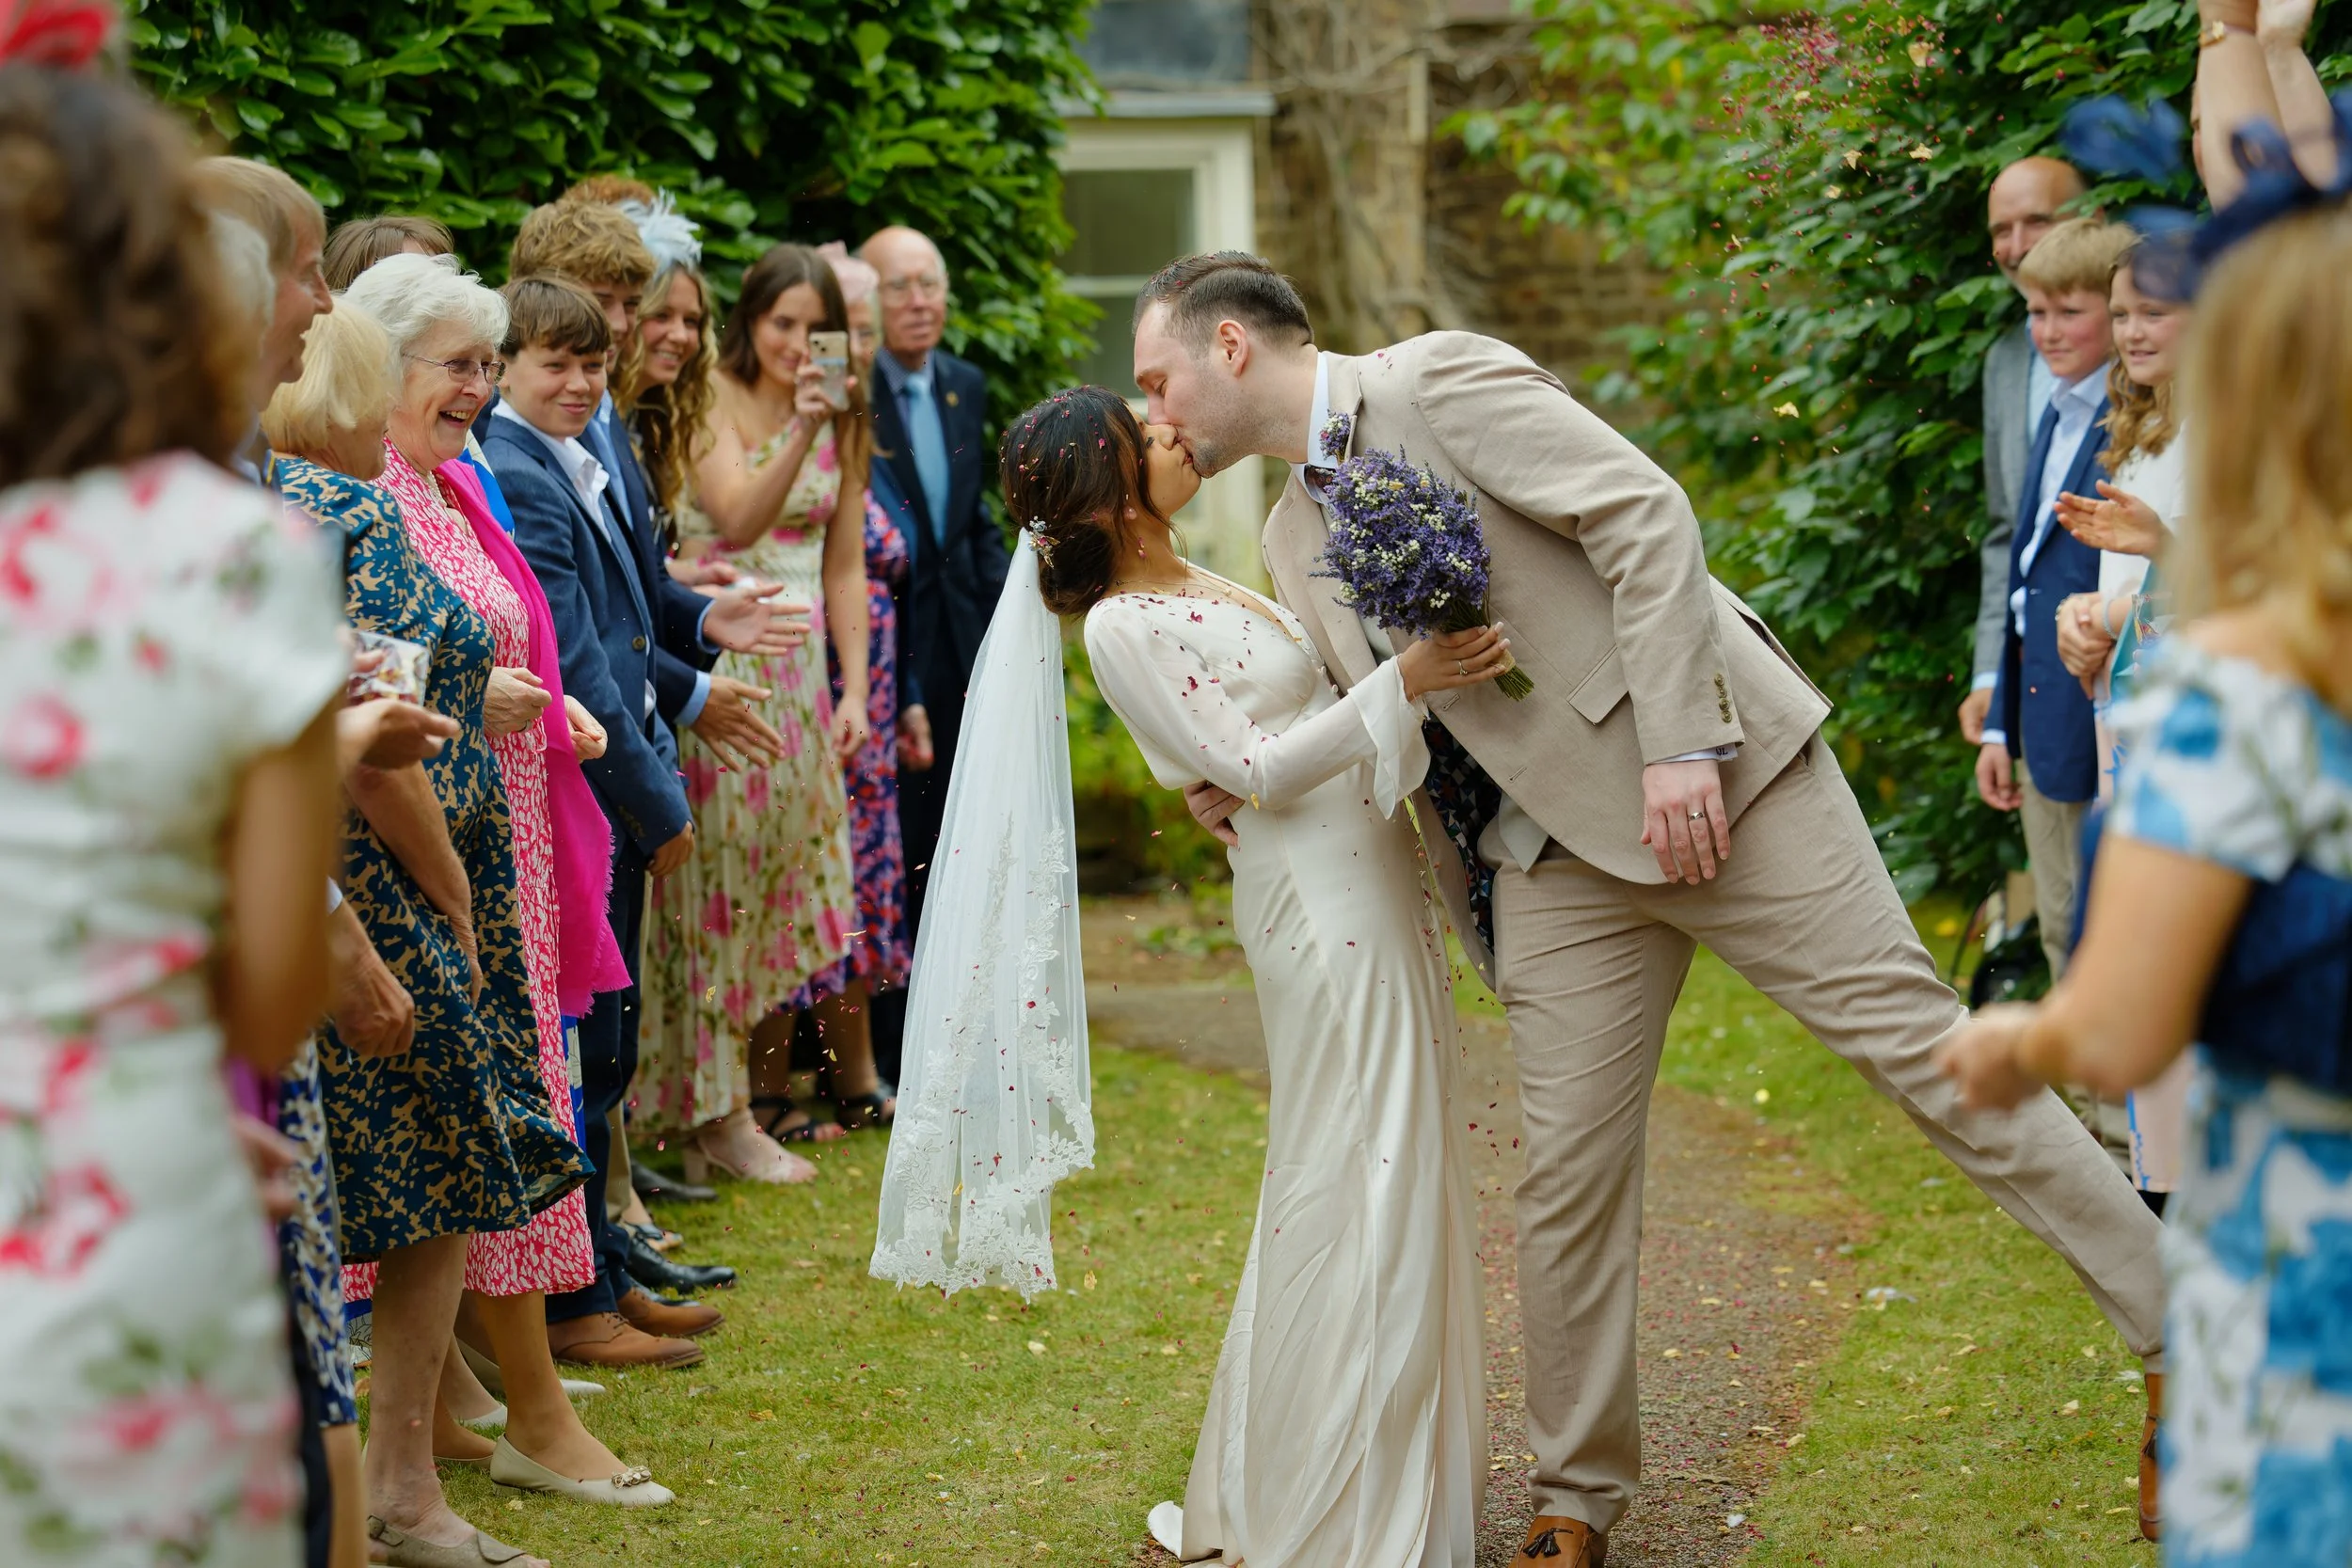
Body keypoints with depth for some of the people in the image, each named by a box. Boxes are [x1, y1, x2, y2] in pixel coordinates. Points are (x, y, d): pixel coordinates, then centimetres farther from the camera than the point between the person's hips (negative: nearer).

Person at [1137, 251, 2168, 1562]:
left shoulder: (1442, 382, -8)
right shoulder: (1297, 540, 15)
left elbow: (1646, 515, -16)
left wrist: (1683, 745, -22)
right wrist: (1255, 793, 4)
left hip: (1710, 776, -7)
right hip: (1562, 852, 7)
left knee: (1911, 1033, -7)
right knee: (1569, 1181, 4)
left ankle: (2182, 1315, 2)